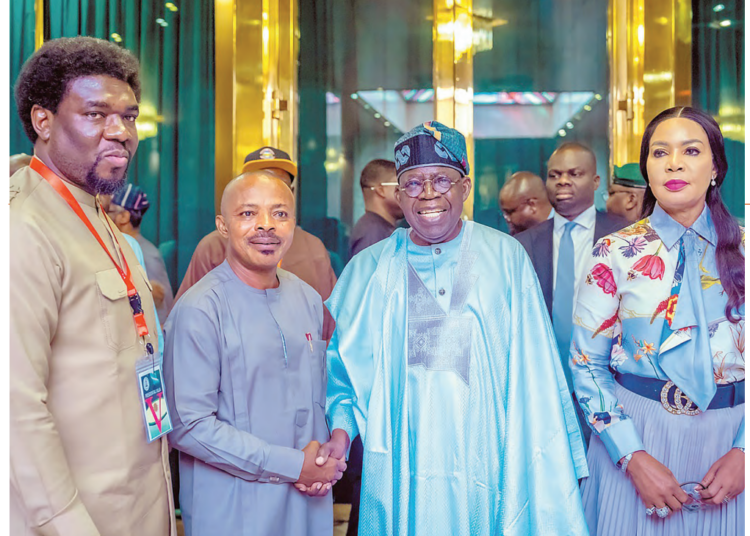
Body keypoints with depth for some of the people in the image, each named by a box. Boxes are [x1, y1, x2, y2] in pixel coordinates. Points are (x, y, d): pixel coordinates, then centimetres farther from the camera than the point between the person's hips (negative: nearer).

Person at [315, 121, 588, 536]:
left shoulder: (505, 257, 2)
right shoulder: (368, 270, 4)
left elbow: (533, 369, 2)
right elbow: (340, 363, 9)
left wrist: (550, 468, -2)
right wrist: (341, 431, -7)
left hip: (490, 467, 0)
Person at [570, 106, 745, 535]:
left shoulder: (741, 251, -1)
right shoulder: (615, 254, -5)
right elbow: (587, 364, -5)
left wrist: (742, 452, -10)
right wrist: (634, 458, -13)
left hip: (729, 438, 2)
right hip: (636, 435, -1)